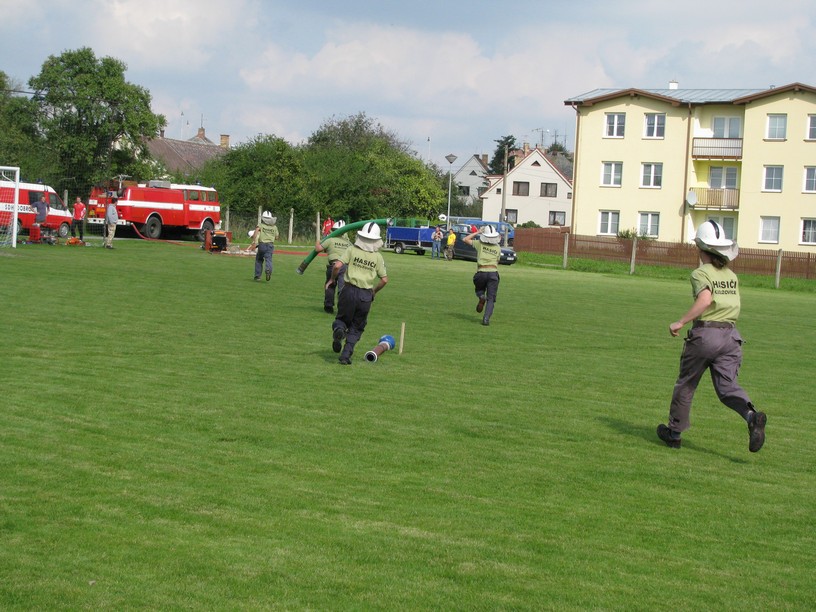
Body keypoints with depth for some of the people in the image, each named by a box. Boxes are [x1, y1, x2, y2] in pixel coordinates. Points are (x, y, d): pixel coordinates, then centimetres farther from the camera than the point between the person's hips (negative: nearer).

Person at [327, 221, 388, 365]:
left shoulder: (352, 250, -2)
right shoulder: (378, 257, 2)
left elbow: (337, 266, -12)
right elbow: (384, 279, 2)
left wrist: (332, 279, 7)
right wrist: (374, 291, 19)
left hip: (350, 291, -1)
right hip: (366, 296, 1)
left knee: (342, 318, 18)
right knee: (356, 328, 14)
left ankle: (338, 329, -18)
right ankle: (346, 355, 4)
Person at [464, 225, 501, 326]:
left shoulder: (480, 244, 6)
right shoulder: (498, 248, 11)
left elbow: (465, 239, 14)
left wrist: (477, 232, 19)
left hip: (481, 272, 0)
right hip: (493, 272, 0)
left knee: (479, 290, 28)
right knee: (491, 298, 2)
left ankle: (481, 297, -7)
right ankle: (486, 318, -16)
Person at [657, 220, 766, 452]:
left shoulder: (701, 273, -6)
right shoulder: (732, 275, 14)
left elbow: (705, 300, -23)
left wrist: (680, 322, -21)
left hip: (705, 334, -5)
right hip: (731, 334, 5)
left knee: (685, 384, 12)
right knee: (727, 386, 0)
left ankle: (674, 431, 23)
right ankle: (752, 415, -30)